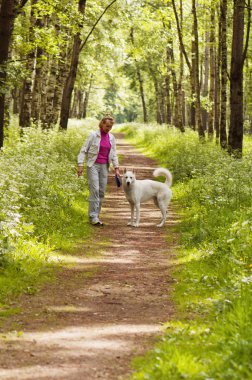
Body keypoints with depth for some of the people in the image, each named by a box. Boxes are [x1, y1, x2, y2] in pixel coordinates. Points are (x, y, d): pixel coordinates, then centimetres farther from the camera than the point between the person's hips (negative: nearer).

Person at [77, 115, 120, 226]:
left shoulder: (111, 138, 6)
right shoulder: (93, 135, -8)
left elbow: (114, 154, 10)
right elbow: (83, 150, -6)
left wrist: (116, 168, 2)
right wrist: (80, 165, -13)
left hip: (104, 167, 5)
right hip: (93, 165, -5)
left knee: (101, 192, 4)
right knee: (94, 190, -15)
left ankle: (96, 216, 12)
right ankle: (93, 217, -14)